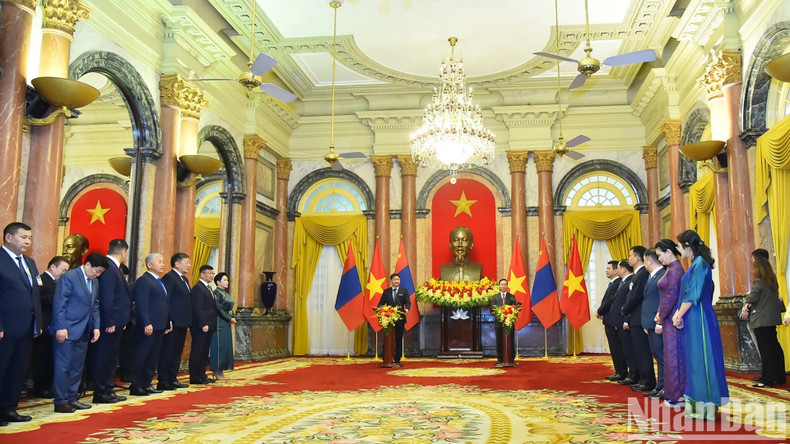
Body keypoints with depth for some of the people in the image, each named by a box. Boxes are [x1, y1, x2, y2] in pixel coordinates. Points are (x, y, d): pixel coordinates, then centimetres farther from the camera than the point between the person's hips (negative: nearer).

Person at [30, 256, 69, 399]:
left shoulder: (58, 282, 17)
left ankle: (47, 387, 19)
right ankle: (39, 389, 9)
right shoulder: (41, 280, -10)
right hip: (44, 327, -8)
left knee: (51, 359, 11)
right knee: (41, 359, 1)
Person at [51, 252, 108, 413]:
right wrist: (61, 327, -18)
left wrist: (96, 327, 6)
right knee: (63, 366, -2)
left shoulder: (95, 282, 13)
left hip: (83, 331, 7)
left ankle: (72, 398, 20)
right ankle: (60, 402, 6)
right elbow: (59, 303, -14)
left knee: (77, 367, 11)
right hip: (67, 330, -7)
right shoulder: (69, 277, -10)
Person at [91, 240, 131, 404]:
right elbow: (106, 297, -23)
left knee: (111, 358, 16)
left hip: (116, 323, 10)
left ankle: (108, 391, 24)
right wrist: (110, 322, -22)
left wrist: (121, 321, 14)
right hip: (110, 324, -10)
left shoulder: (113, 267, 14)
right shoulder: (109, 268, -17)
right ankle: (100, 393, 7)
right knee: (104, 358, -1)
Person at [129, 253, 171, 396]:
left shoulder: (159, 282, 19)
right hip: (149, 327, -9)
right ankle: (135, 387, 4)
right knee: (141, 357, -2)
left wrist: (168, 322, 14)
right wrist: (147, 324, -23)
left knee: (153, 357, 12)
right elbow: (141, 305, -17)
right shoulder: (144, 280, -9)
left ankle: (147, 384, 20)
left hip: (160, 326, 9)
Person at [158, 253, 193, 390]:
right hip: (174, 323, -9)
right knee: (168, 352, -4)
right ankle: (163, 382, 1)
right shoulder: (169, 277, -10)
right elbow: (166, 301, -16)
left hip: (182, 322, 9)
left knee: (177, 353, 14)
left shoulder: (185, 279, 19)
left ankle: (173, 379, 21)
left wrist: (189, 320, 14)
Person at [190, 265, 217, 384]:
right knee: (197, 352, -3)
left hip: (208, 326, 10)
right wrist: (203, 324, -22)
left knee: (204, 352, 13)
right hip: (200, 327, -10)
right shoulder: (198, 288, -12)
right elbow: (198, 308, -18)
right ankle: (195, 378, 2)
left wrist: (211, 324, 15)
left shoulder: (208, 288, 19)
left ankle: (202, 376, 20)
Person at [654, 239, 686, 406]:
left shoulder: (675, 270, -14)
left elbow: (672, 297, -18)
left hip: (673, 320, -9)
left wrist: (661, 319, -12)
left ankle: (678, 396, 5)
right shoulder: (671, 269, 15)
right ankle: (674, 395, 19)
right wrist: (659, 316, 9)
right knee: (672, 355, 12)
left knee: (674, 356, -3)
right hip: (669, 319, 9)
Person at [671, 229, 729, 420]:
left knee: (701, 359, -3)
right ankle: (696, 404, 19)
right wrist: (678, 313, 6)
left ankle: (705, 405, 3)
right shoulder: (695, 264, 15)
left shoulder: (700, 264, -14)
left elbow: (693, 295, -18)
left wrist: (679, 315, -10)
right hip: (692, 320, 9)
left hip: (699, 319, -9)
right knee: (693, 360, 12)